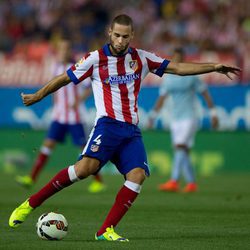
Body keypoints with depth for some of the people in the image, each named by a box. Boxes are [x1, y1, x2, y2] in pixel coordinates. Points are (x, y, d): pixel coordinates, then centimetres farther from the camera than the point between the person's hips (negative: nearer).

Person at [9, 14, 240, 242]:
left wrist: (214, 67, 2)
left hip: (132, 130, 4)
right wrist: (36, 96, 20)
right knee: (87, 166, -28)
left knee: (138, 175, -19)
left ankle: (106, 231, -17)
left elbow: (178, 68, 10)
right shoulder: (96, 59, 2)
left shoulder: (141, 58, 11)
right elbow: (64, 79, 12)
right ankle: (31, 203, -19)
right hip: (108, 124, -4)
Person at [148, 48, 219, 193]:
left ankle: (174, 182, -26)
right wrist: (153, 116, 9)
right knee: (183, 153, 5)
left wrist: (214, 114, -5)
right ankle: (192, 184, 12)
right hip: (175, 120, 6)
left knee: (180, 148, -18)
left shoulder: (191, 77, -5)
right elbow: (161, 99, 16)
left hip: (189, 119, -6)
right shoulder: (168, 79, 11)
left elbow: (206, 94, -2)